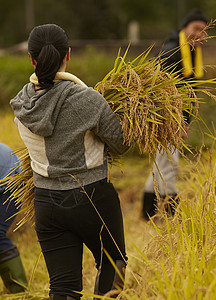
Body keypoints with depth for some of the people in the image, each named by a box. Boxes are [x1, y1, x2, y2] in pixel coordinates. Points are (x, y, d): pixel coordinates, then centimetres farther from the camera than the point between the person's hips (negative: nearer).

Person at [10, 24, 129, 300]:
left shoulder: (21, 105, -3)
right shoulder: (86, 99, -18)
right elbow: (121, 143, -7)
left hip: (46, 202, 4)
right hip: (93, 199, -4)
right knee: (112, 263, 24)